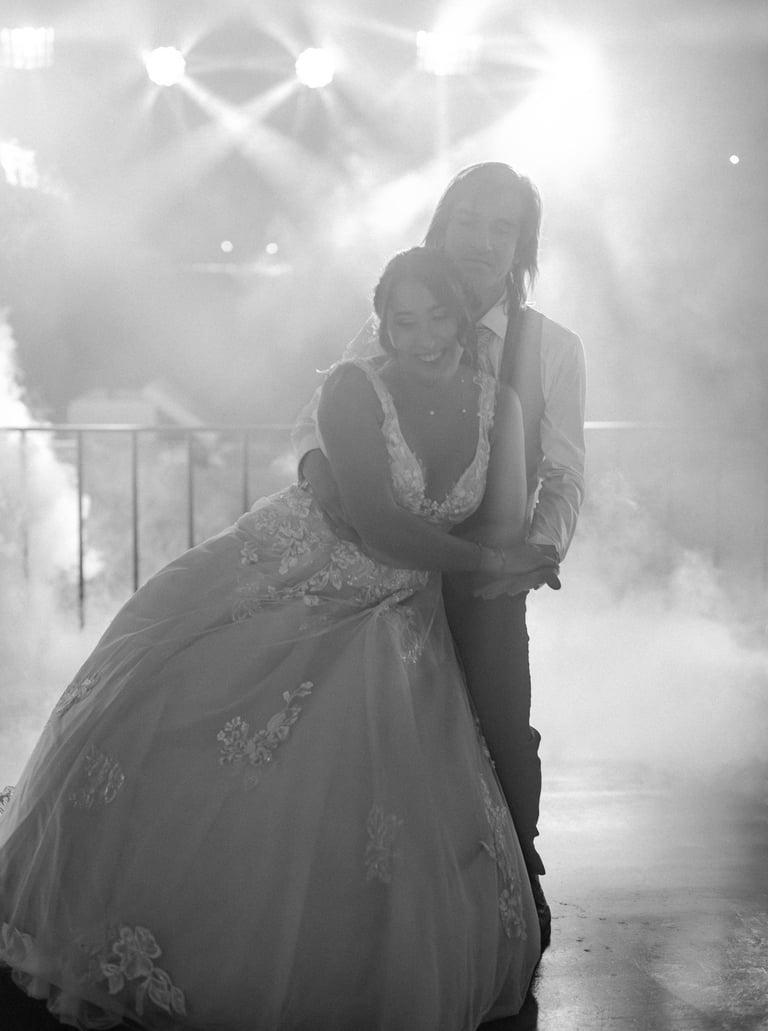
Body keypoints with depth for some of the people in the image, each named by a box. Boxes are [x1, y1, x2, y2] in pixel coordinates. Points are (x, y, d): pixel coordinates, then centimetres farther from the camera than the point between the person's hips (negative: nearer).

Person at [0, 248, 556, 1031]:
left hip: (385, 628, 4)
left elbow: (508, 533, -12)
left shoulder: (499, 406, -3)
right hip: (274, 590, -3)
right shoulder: (355, 389, -17)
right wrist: (483, 561, -13)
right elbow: (380, 529, -22)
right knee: (139, 720, -10)